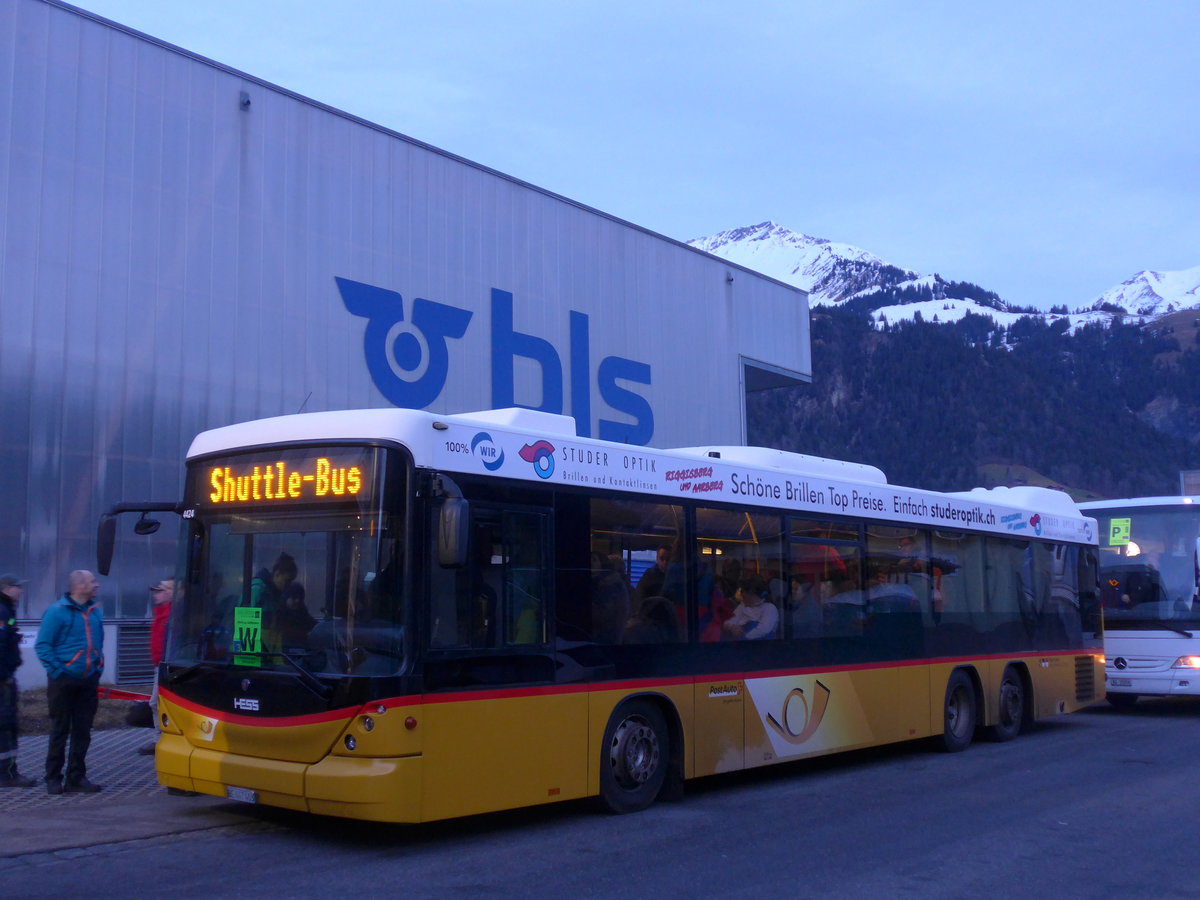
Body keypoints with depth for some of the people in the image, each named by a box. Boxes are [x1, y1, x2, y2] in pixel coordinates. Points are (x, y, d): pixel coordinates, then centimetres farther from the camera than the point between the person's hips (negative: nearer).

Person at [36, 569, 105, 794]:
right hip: (64, 681, -5)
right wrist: (57, 670, -15)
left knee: (82, 732, 8)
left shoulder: (96, 611, 10)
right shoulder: (57, 611, -9)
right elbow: (42, 645, -11)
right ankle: (53, 779, 11)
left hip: (88, 682, 6)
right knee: (60, 731, 2)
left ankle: (77, 777, 16)